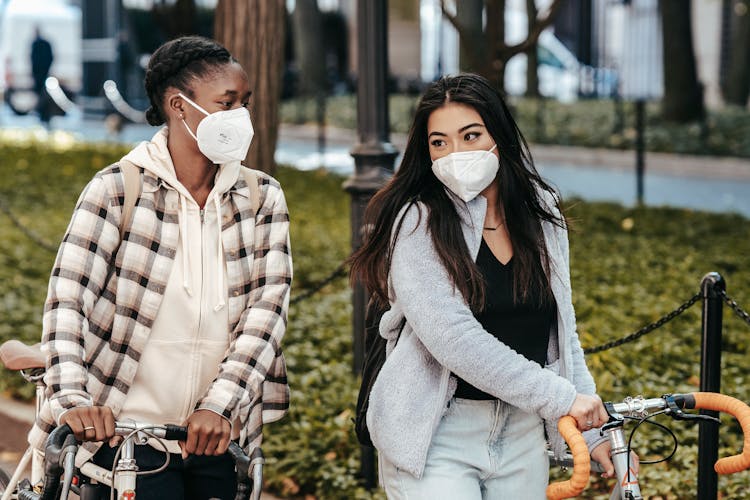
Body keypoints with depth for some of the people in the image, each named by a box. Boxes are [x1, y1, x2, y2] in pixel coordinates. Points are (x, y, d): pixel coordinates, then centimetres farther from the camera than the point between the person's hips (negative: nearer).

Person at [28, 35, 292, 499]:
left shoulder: (263, 197, 3)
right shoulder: (116, 190, -6)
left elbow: (268, 304, -7)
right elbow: (67, 300, -13)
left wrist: (221, 404, -20)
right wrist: (73, 400, -26)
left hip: (218, 439, 3)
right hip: (126, 438, -3)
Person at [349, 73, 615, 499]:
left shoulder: (540, 212, 5)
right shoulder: (417, 221, -12)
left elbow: (561, 331, 12)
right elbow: (453, 337, -22)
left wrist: (592, 429, 6)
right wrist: (561, 397, -22)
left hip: (522, 435, 5)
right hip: (437, 437, -5)